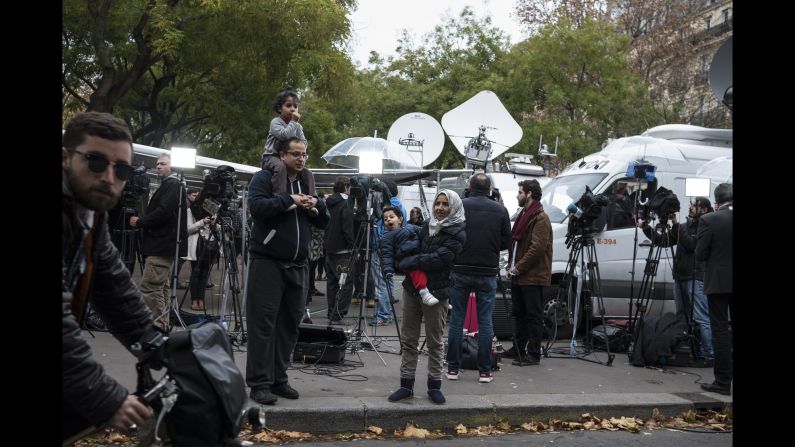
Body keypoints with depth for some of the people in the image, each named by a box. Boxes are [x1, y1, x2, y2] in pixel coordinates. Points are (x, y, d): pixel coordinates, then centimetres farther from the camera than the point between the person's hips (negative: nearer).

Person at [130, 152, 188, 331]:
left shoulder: (173, 185, -10)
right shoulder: (167, 185, 22)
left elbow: (163, 212, -20)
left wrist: (139, 222, -11)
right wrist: (142, 221, 8)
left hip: (162, 246, -11)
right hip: (163, 246, 11)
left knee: (150, 287, -13)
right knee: (161, 287, 14)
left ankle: (159, 326, -12)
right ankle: (163, 326, 20)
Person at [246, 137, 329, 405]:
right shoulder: (264, 178, 0)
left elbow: (323, 223, 16)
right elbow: (256, 205, -19)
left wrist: (317, 205, -4)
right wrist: (289, 200, -16)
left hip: (298, 265, 6)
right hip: (266, 262, -6)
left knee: (290, 323, 8)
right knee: (263, 323, -5)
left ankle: (279, 378, 17)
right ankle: (260, 383, 0)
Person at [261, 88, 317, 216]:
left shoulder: (298, 126, 15)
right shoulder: (275, 122, -7)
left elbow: (303, 142, 9)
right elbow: (285, 135, -25)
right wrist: (293, 121, -14)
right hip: (272, 157, -7)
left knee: (307, 173, -11)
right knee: (280, 167, -40)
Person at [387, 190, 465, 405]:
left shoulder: (457, 232, -10)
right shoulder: (428, 225, 9)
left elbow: (440, 258, -20)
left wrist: (408, 262, -16)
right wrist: (408, 263, -1)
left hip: (436, 292, -6)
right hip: (412, 287, 6)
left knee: (435, 341, 6)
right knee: (408, 339, 8)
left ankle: (434, 385, 17)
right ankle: (406, 384, 16)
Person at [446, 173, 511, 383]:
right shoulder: (500, 210, -1)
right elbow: (506, 242, 3)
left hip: (461, 270, -1)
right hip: (488, 273, 1)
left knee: (456, 320, 8)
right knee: (485, 322, 7)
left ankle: (453, 368, 11)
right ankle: (485, 371, 9)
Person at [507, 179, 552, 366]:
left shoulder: (540, 218, -11)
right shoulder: (523, 215, 19)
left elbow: (537, 248, -20)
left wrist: (518, 267, -17)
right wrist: (512, 265, 10)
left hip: (533, 276, -10)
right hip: (518, 275, 10)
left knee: (534, 316, -4)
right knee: (519, 314, 16)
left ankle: (533, 354, 0)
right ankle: (518, 349, 26)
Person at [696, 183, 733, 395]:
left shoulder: (709, 220, -13)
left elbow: (700, 255, -9)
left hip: (719, 282, -4)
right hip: (730, 283, 4)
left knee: (720, 330, 1)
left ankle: (723, 382, 3)